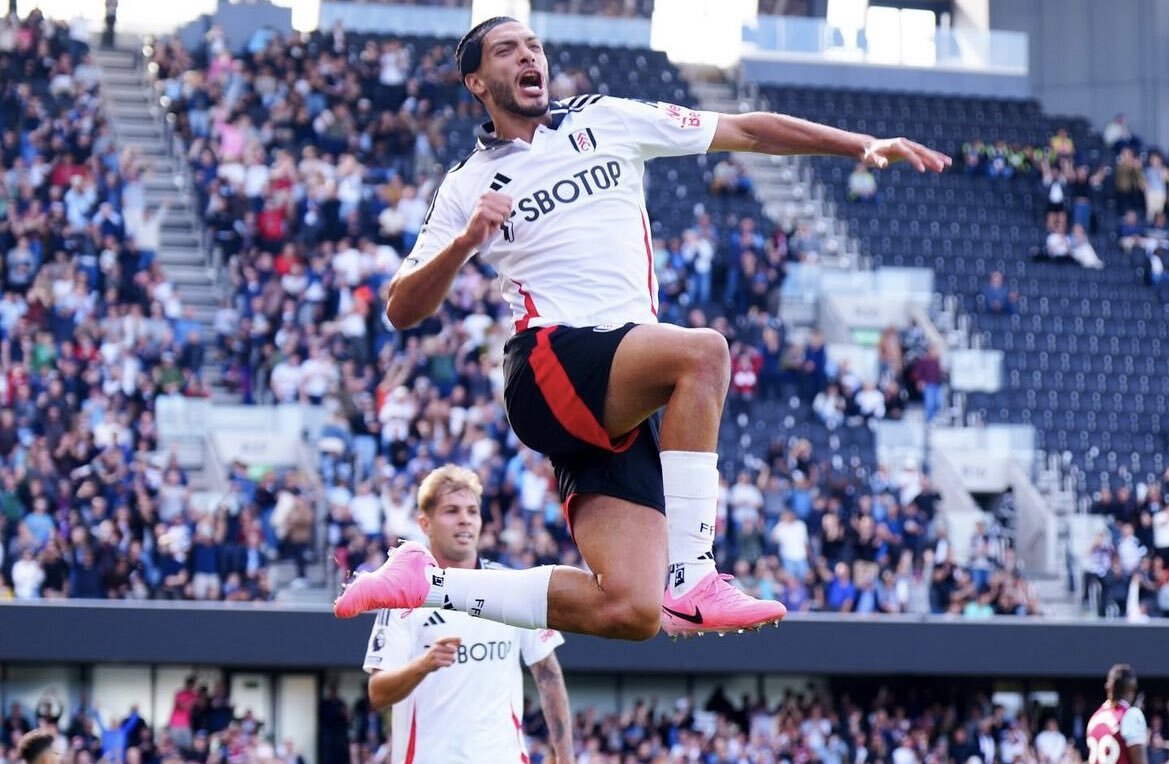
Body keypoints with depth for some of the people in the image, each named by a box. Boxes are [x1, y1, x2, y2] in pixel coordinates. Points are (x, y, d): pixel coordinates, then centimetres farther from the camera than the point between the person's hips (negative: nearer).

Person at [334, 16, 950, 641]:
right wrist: (465, 242, -10)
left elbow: (745, 130, 17)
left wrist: (864, 144, 9)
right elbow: (401, 310, 7)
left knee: (628, 612, -11)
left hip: (622, 407, 4)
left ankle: (427, 582, 2)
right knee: (704, 351, -33)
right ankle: (690, 581, -33)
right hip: (551, 362, -4)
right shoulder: (468, 186, 12)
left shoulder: (606, 121, 18)